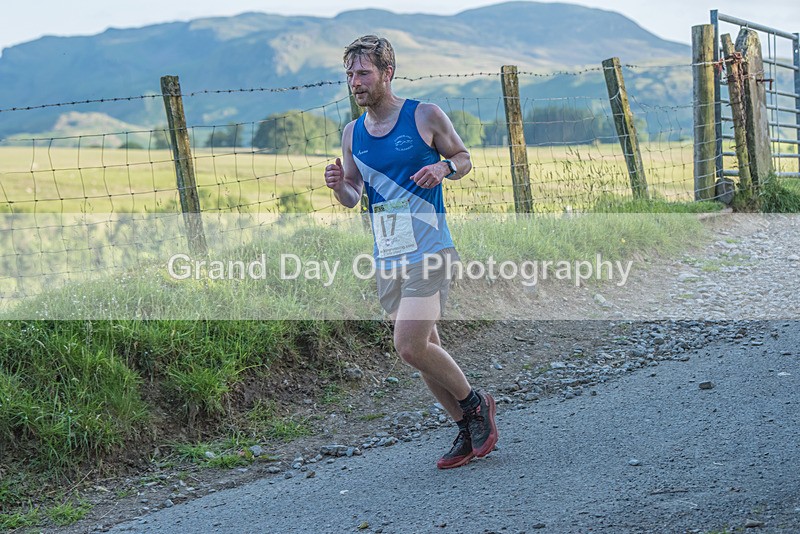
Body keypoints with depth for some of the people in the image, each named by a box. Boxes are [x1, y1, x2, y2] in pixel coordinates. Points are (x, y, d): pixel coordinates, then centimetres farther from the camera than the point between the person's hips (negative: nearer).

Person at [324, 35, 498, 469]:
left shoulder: (425, 116, -4)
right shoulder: (352, 133, 9)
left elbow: (464, 157, 7)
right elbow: (352, 198, 13)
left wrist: (445, 167, -15)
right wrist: (339, 186, -10)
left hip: (428, 252, -6)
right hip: (387, 258, 6)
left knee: (410, 346, -16)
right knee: (422, 348, 10)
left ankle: (475, 404, 8)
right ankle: (467, 429, 26)